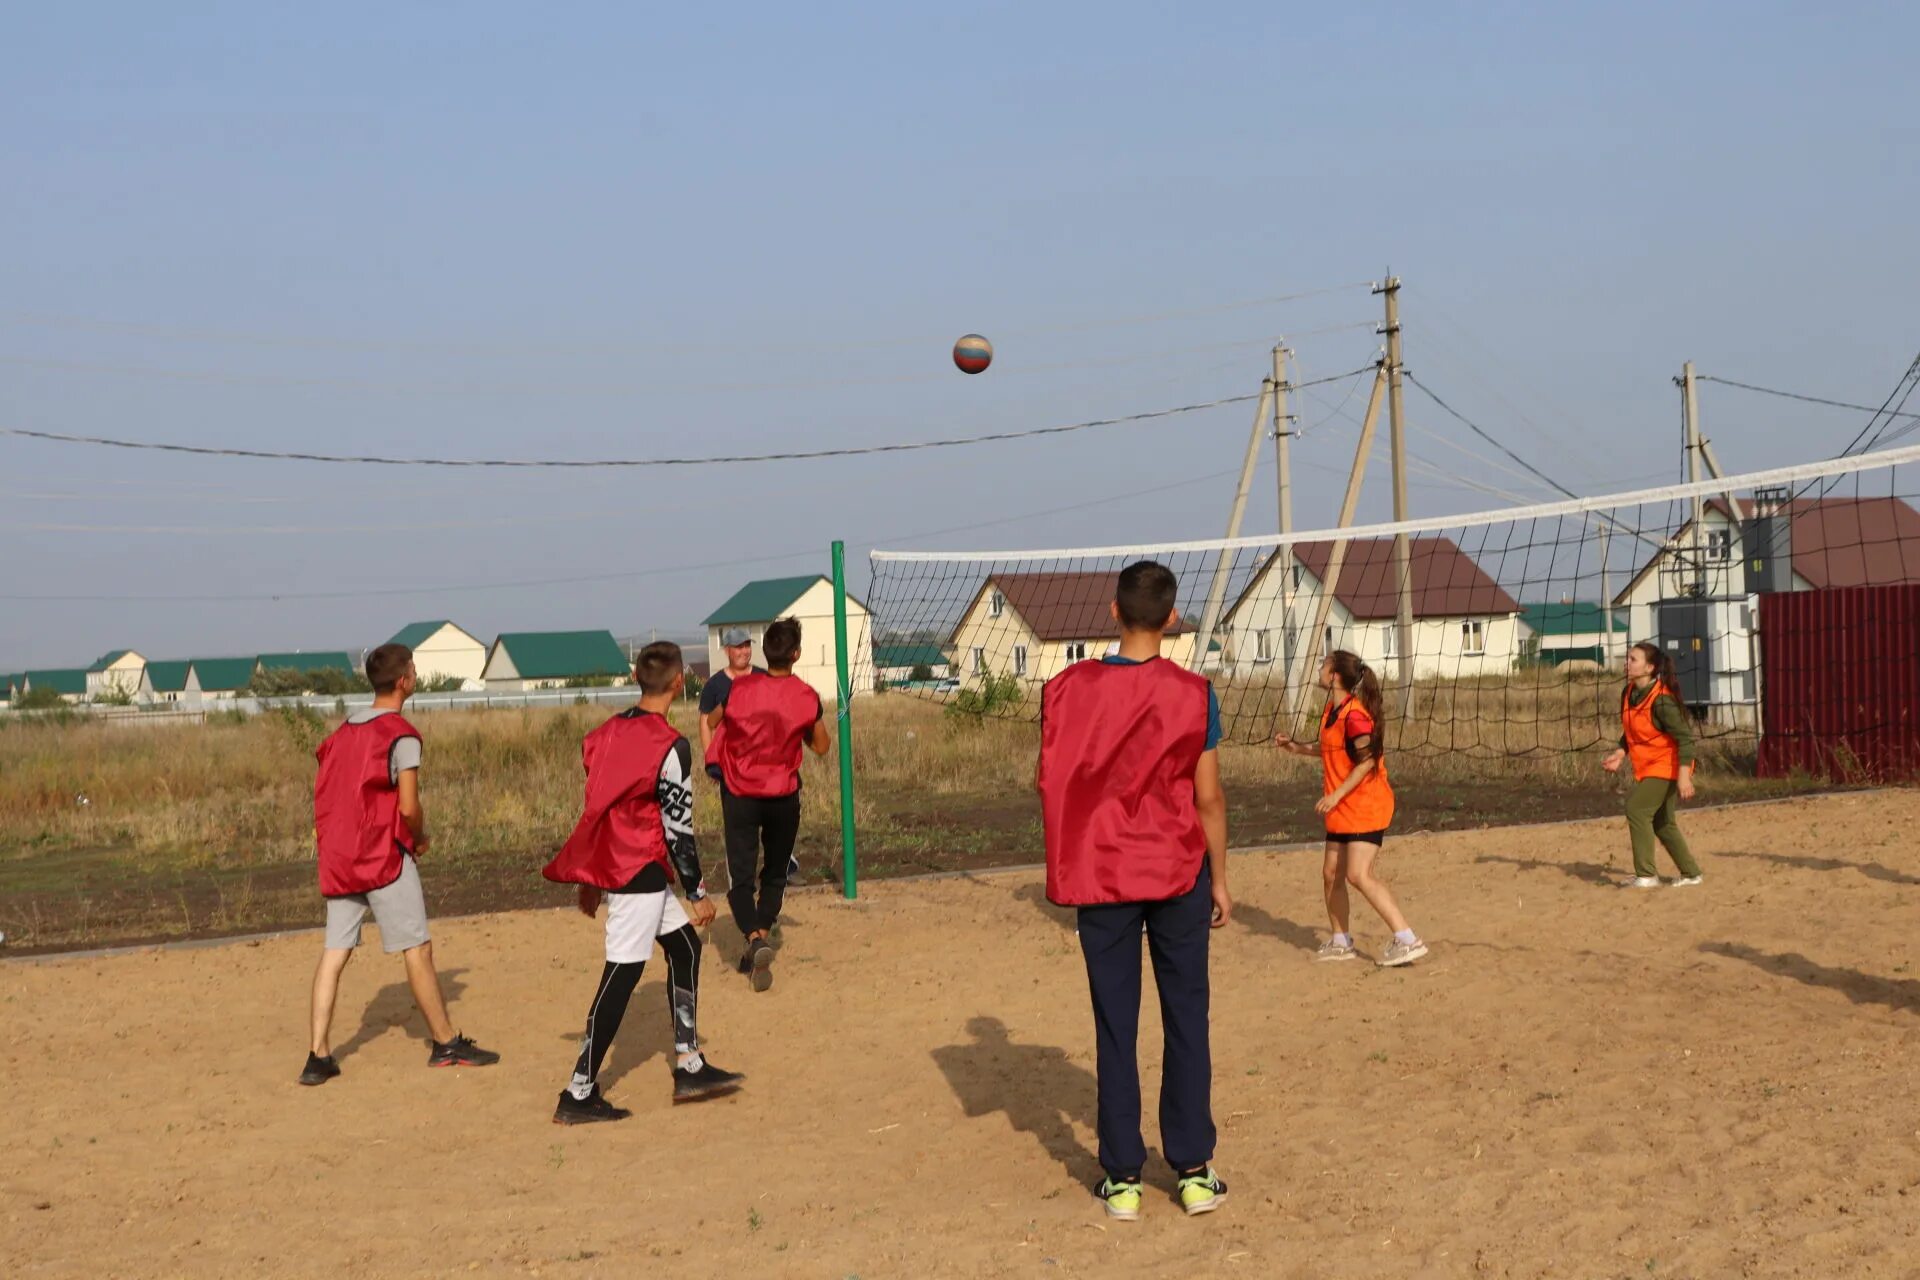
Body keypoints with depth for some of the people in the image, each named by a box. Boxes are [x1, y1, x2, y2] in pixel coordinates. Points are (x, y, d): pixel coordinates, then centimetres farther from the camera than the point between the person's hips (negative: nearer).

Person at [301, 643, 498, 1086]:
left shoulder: (342, 732, 12)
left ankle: (318, 1055, 0)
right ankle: (446, 1044, 11)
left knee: (335, 952, 4)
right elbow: (408, 806, -16)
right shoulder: (401, 735, -11)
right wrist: (420, 838, 2)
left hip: (339, 856, 7)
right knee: (417, 950, 3)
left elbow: (324, 797, 12)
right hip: (384, 857, -7)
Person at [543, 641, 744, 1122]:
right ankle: (579, 1095, -1)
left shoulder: (607, 732, 7)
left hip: (608, 864, 9)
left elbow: (597, 807, 14)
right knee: (622, 976, -4)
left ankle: (690, 1067, 21)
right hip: (641, 871, -9)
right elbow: (677, 828, -15)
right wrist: (698, 892, -6)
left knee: (684, 945, 18)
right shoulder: (670, 747, -15)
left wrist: (591, 879, 21)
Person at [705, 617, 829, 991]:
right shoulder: (808, 698, -9)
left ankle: (754, 938, -25)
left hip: (740, 795, -1)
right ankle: (758, 941, 11)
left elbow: (709, 725, 4)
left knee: (740, 877, -1)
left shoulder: (738, 690, -13)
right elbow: (821, 747, 4)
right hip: (784, 796, 1)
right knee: (775, 875, 18)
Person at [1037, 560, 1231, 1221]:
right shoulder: (1192, 694, -8)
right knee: (1186, 1021, 9)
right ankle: (1194, 1171, 12)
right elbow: (1209, 798, -4)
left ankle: (1122, 1179, 10)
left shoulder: (1069, 688, -6)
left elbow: (1046, 781, 2)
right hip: (1178, 874, 0)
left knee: (1115, 1026, 7)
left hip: (1103, 876, 1)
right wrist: (1220, 880, 6)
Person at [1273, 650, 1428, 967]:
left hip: (1366, 806, -10)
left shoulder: (1354, 715, -19)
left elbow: (1367, 760, -22)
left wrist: (1337, 795, -23)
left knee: (1359, 874, -18)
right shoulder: (1332, 711, 10)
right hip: (1343, 810, 10)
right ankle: (1341, 942, 26)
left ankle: (1407, 939, -17)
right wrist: (1296, 747, 19)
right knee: (1331, 873, 13)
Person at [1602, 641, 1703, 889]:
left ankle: (1646, 876, -12)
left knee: (1637, 809, -16)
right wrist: (1619, 754, -1)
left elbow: (1684, 737, -25)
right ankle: (1690, 873, 28)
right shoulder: (1629, 693, 1)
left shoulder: (1661, 699, -24)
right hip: (1646, 767, 9)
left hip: (1666, 766, -9)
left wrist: (1684, 776, -30)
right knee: (1662, 822, 16)